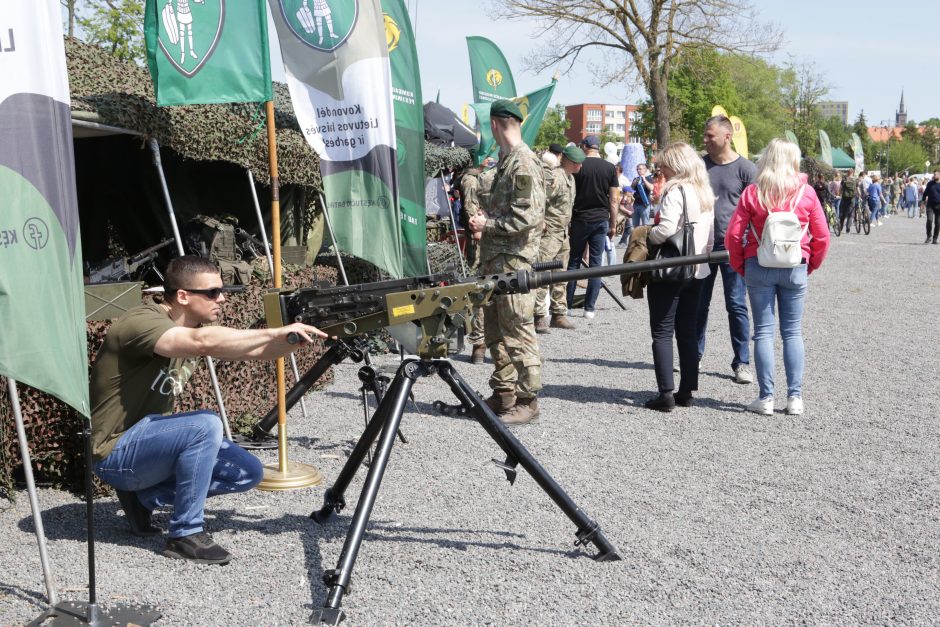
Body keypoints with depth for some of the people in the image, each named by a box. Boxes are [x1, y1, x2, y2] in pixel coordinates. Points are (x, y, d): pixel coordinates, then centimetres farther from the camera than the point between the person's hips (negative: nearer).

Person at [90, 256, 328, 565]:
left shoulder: (197, 325, 3)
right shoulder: (142, 321, -23)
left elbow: (254, 350, -2)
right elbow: (203, 342, -42)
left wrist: (300, 338, -20)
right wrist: (277, 332, -38)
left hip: (151, 438, 9)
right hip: (115, 453, -9)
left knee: (247, 472, 0)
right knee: (205, 425, -31)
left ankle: (144, 496, 9)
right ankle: (186, 534, -16)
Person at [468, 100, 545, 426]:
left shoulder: (524, 162, -14)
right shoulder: (506, 159, 16)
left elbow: (529, 216, -21)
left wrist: (488, 224, -14)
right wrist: (485, 221, 11)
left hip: (514, 259, -10)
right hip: (495, 259, 10)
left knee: (518, 331, -5)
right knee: (495, 331, 15)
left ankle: (527, 400, 2)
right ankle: (503, 394, 25)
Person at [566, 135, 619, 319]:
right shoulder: (610, 168, 2)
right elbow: (614, 200, 2)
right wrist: (613, 224, 9)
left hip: (580, 219, -1)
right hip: (601, 220, 1)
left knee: (574, 261, 8)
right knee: (595, 263, 4)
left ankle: (568, 305, 10)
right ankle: (589, 308, 4)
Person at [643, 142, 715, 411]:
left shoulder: (675, 191, -14)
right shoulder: (706, 193, 12)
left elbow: (667, 228, -25)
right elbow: (710, 237, 15)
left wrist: (646, 235, -8)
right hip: (698, 271, 8)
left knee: (662, 332, -2)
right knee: (688, 332, 12)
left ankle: (666, 393, -5)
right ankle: (686, 391, 16)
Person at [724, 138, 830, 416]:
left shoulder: (752, 193, -4)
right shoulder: (806, 193, -3)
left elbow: (734, 234, -6)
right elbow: (822, 236, -1)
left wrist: (740, 266, 7)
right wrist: (810, 265, 13)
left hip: (759, 267, -1)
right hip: (795, 269, 1)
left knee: (763, 332, 4)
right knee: (793, 332, 9)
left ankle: (766, 398, 4)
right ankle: (795, 397, 8)